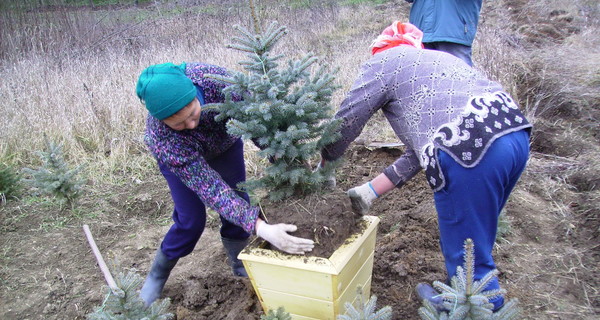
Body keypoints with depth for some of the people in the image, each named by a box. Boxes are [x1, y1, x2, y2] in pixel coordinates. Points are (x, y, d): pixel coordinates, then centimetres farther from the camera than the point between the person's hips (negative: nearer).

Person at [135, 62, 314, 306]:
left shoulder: (213, 77, -39)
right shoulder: (160, 139, -41)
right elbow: (209, 187, -44)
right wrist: (260, 228, -52)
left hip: (226, 142, 3)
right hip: (179, 156, -2)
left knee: (238, 202, -2)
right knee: (191, 220, -5)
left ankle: (240, 266, 22)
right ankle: (157, 275, 20)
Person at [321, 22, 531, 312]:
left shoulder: (383, 62, 11)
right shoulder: (436, 59, 32)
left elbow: (344, 125, 14)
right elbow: (420, 149, 28)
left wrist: (322, 167, 32)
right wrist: (371, 190, 30)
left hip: (473, 150, -9)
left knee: (465, 248, 7)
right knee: (475, 234, 25)